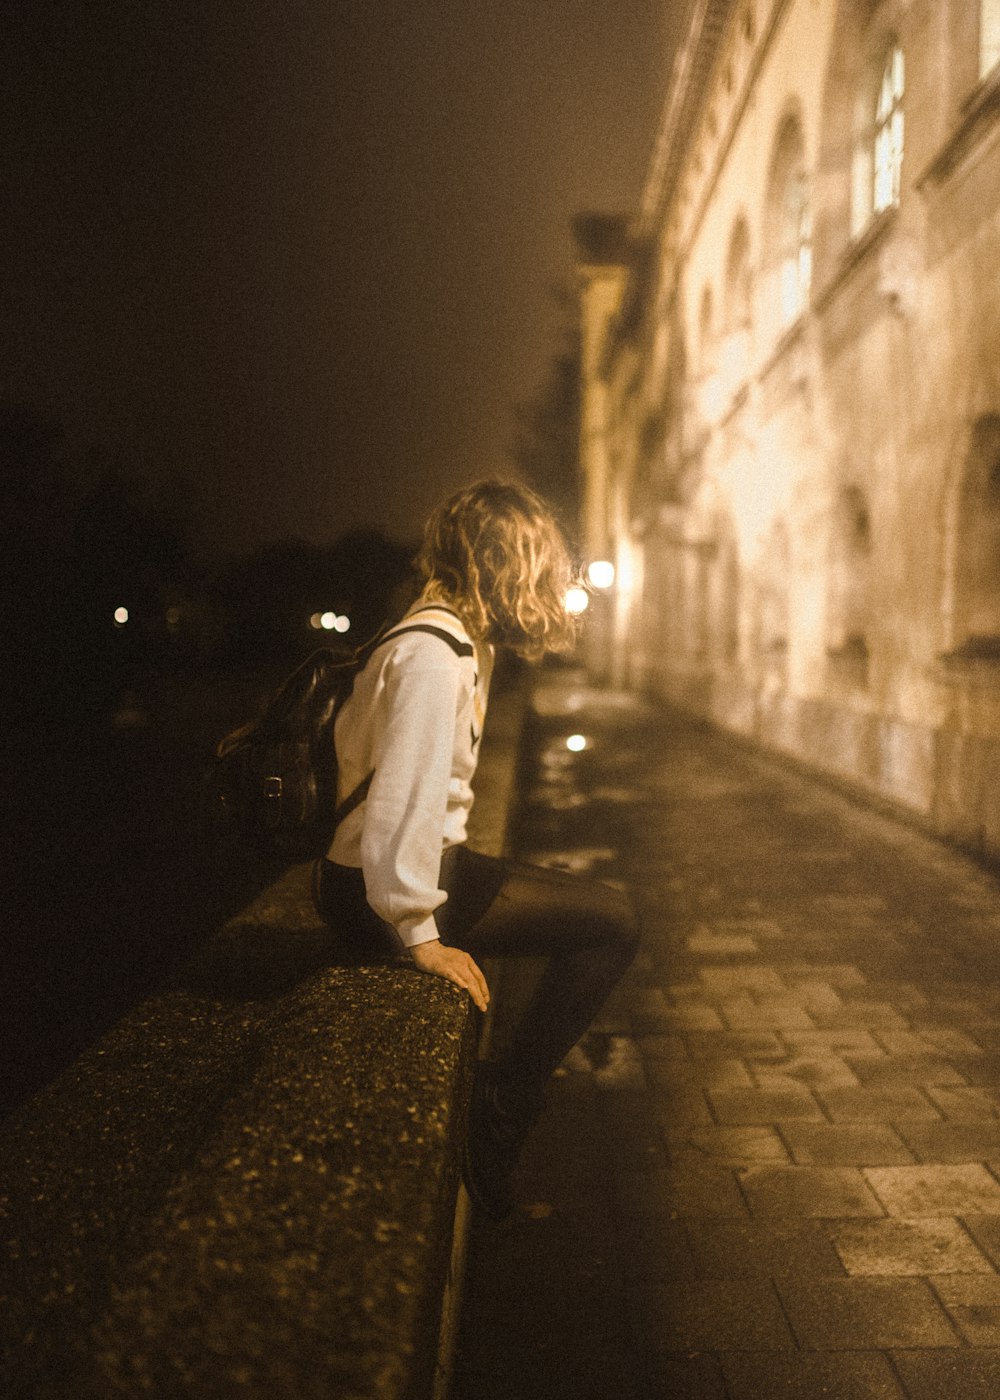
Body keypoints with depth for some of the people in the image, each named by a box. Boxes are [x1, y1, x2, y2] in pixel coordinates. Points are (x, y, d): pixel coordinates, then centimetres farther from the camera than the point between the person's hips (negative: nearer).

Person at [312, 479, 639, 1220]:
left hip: (430, 861, 10)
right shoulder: (432, 653, -21)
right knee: (612, 923, -10)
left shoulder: (460, 639, 12)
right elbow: (405, 798, -28)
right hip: (379, 890, -10)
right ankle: (503, 1109, 0)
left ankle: (503, 1093, 19)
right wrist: (419, 934, -24)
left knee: (599, 903, 17)